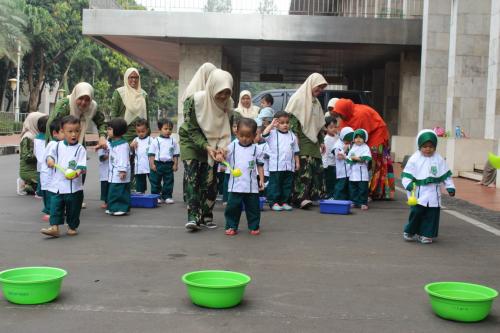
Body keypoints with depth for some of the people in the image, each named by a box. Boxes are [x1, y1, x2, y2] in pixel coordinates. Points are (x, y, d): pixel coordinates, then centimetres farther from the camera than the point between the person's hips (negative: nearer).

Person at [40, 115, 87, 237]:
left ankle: (72, 227, 25)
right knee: (55, 206, -1)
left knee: (73, 208, 9)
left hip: (74, 187, -2)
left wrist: (77, 172, -31)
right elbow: (50, 154, 8)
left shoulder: (80, 149, -5)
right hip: (57, 185, 2)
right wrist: (49, 160, -16)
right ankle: (54, 227, 1)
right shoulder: (57, 146, 5)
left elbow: (82, 165, -11)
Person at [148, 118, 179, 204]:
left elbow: (175, 154, 8)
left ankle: (167, 196, 16)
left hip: (169, 164, 2)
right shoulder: (156, 141, -3)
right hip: (157, 164, -2)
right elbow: (151, 153, -2)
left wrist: (175, 164, 2)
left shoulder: (173, 141, 4)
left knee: (168, 181, 6)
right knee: (155, 181, 4)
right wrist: (152, 164, -8)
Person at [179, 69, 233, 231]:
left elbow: (226, 130, -6)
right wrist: (206, 146, -32)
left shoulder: (228, 103, -14)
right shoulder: (196, 100, -26)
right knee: (192, 178, -13)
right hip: (191, 140, -3)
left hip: (212, 142, 3)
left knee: (210, 180, -1)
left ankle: (206, 216, 10)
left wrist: (221, 146, -24)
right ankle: (193, 217, -15)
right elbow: (192, 129, -21)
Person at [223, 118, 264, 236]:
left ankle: (254, 226, 22)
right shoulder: (232, 147, 2)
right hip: (235, 185, 0)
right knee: (232, 206, 3)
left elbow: (260, 165, 7)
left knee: (253, 207, 9)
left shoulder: (255, 149, 3)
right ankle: (231, 226, 16)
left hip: (251, 185, 0)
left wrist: (261, 179, 0)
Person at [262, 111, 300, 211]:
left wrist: (297, 162, 9)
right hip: (276, 166, -4)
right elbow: (264, 134, -21)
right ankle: (274, 202, 6)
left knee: (288, 185, 9)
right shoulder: (273, 134, -1)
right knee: (275, 185, 0)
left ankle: (285, 202, 17)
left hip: (289, 166, 4)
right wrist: (272, 125, -15)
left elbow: (295, 151, 14)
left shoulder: (292, 136, 10)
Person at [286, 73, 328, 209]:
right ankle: (301, 197, -18)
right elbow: (292, 117, -11)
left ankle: (311, 195, 7)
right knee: (304, 168, -16)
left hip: (313, 141, 8)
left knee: (316, 168, 1)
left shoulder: (316, 102, 21)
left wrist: (321, 141, 20)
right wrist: (294, 136, -18)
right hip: (301, 140, -8)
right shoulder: (299, 98, -3)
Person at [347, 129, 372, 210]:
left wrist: (355, 158, -13)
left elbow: (365, 159, -16)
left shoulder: (365, 148, -3)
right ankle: (354, 202, 20)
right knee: (352, 188, 10)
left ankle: (363, 203, 3)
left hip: (362, 173, -5)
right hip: (353, 172, 5)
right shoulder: (353, 147, 13)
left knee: (363, 189, -2)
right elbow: (348, 158, 13)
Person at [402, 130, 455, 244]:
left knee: (431, 215, 4)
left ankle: (427, 234, 17)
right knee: (416, 212, -4)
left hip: (433, 194, 2)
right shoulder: (414, 159, -4)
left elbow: (446, 175, 8)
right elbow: (407, 174, -6)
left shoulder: (439, 159, 3)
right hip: (418, 193, -2)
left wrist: (450, 187, 2)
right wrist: (408, 184, -22)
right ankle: (409, 232, 15)